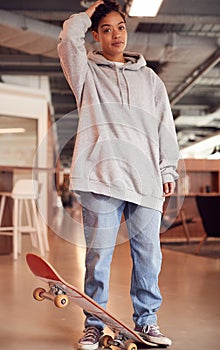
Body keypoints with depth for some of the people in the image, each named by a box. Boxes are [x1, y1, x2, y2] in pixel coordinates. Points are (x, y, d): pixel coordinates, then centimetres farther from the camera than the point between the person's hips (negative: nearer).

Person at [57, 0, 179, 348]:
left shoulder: (149, 78, 21)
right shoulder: (88, 72, 15)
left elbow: (165, 127, 18)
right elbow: (69, 38, -4)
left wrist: (168, 170, 11)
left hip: (146, 180, 3)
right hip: (101, 176, -2)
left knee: (148, 253, 3)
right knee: (98, 254, -2)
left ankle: (146, 320, 18)